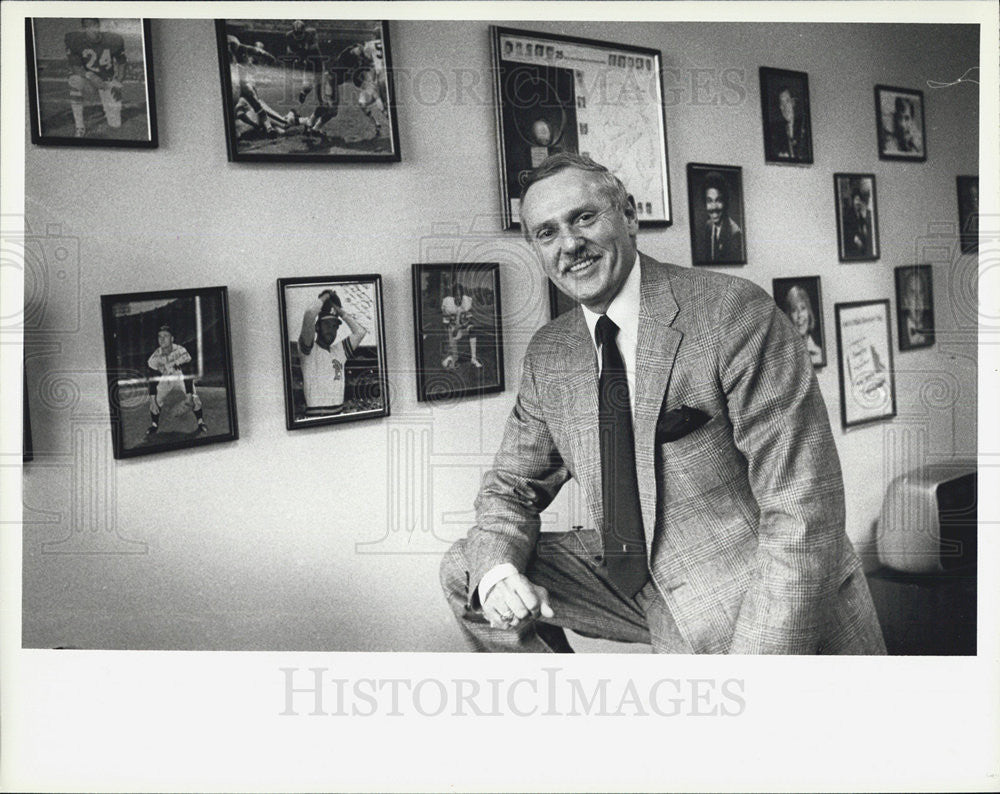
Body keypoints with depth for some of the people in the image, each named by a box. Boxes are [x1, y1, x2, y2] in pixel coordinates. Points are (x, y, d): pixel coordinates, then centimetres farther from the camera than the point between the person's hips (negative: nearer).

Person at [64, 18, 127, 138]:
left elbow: (121, 63, -1)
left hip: (107, 82, 1)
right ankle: (79, 126, -25)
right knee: (75, 80, -39)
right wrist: (91, 76, -35)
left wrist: (118, 84, -14)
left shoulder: (113, 40, -16)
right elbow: (75, 66, -16)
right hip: (87, 79, -1)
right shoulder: (75, 40, -19)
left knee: (115, 125, -4)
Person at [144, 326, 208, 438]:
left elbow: (187, 374, -28)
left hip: (181, 377, -3)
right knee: (156, 400, -13)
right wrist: (152, 400, -20)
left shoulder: (181, 351, -28)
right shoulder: (155, 357, -19)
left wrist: (189, 395, -32)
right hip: (165, 380, 3)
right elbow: (153, 379, -14)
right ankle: (154, 426, 10)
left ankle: (201, 424, -4)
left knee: (193, 398, -23)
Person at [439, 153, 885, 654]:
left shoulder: (732, 313, -18)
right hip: (645, 588, 6)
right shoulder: (547, 355, 2)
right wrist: (495, 570, -14)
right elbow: (512, 485, 9)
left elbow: (801, 509, -21)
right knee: (465, 571, 0)